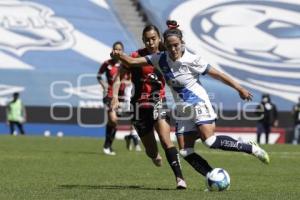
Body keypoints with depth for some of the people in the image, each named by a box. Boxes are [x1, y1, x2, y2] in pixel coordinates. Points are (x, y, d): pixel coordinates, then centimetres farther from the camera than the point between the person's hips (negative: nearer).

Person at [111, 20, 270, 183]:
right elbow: (132, 62, -4)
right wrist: (119, 55, -25)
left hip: (199, 105, -6)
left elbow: (217, 74, -7)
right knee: (185, 152, -4)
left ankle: (250, 148, -10)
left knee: (210, 141, -24)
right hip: (183, 111, 6)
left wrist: (239, 88, -6)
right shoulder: (161, 59, -1)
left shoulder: (192, 60, -13)